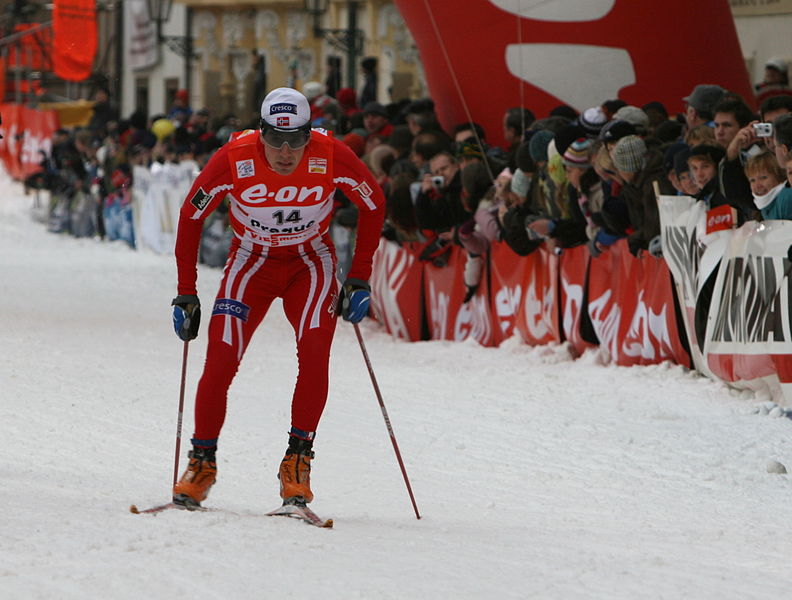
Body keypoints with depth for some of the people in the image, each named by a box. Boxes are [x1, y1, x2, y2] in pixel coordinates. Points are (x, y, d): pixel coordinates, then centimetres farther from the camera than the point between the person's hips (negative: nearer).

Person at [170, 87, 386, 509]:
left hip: (310, 261, 0)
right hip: (251, 261, 0)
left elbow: (373, 205, -5)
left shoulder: (331, 158, -23)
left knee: (314, 352, -23)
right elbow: (191, 216, -9)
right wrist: (186, 293, -8)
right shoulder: (234, 158, -24)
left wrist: (359, 279, -5)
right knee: (221, 359, -14)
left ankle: (298, 460, -13)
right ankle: (202, 462, 3)